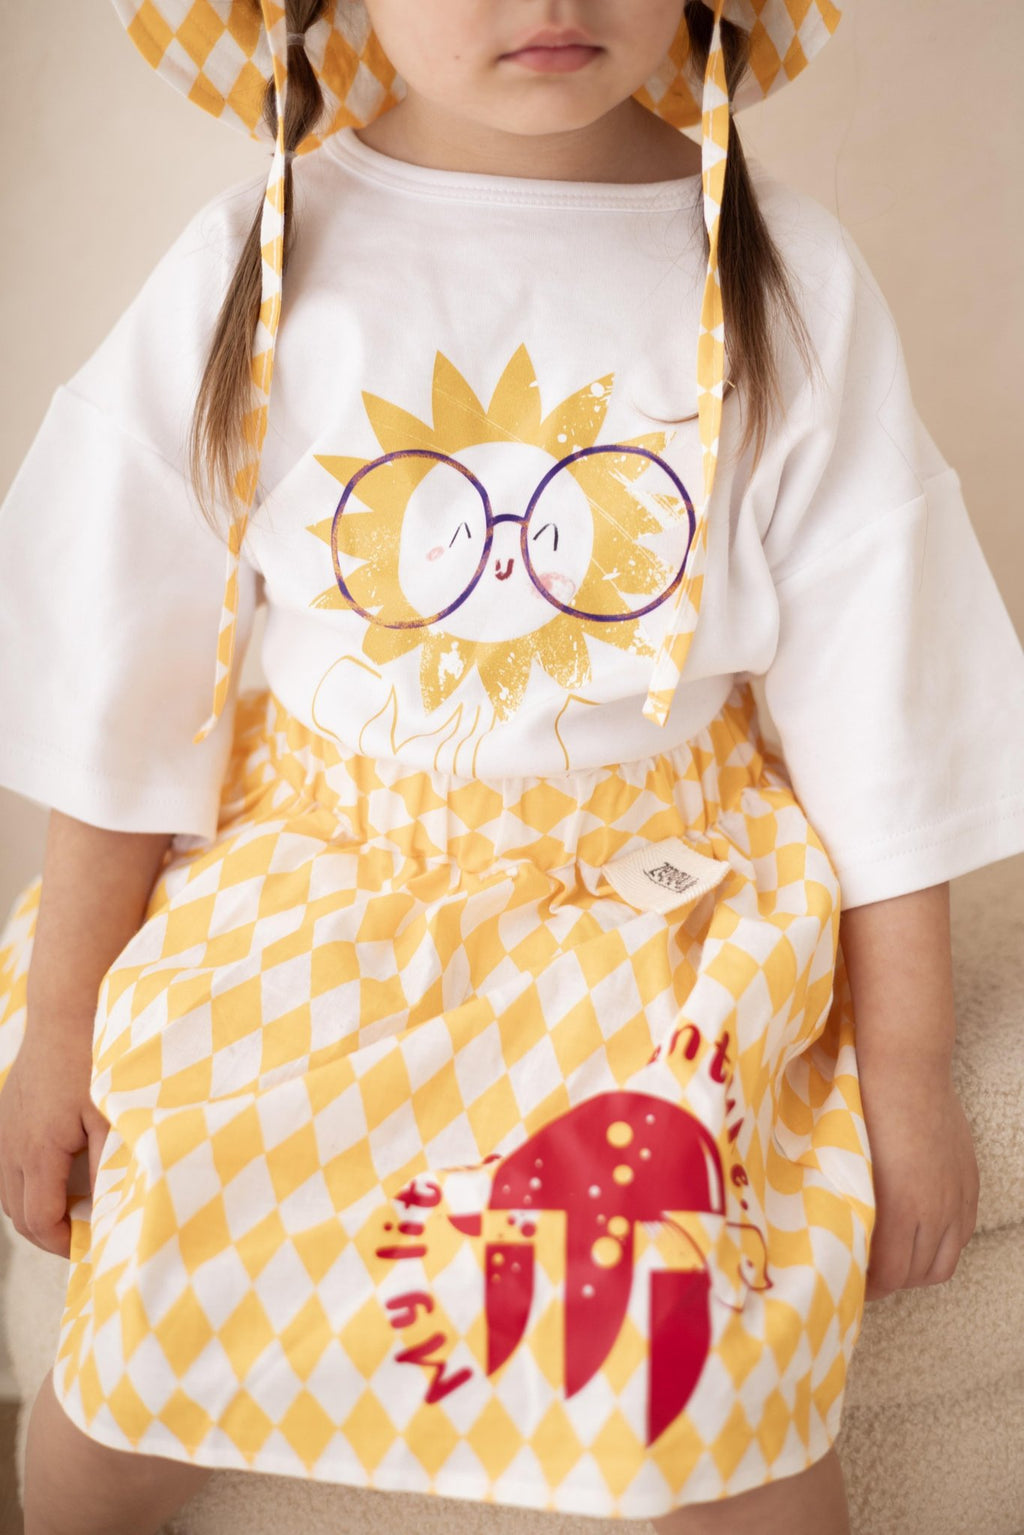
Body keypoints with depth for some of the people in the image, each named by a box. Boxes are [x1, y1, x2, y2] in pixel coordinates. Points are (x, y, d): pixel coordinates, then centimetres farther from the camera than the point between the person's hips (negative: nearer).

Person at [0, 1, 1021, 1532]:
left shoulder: (789, 283, -9)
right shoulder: (256, 268, -9)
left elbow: (878, 712, -3)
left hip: (666, 894, 0)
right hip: (302, 874, 1)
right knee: (149, 1330, -2)